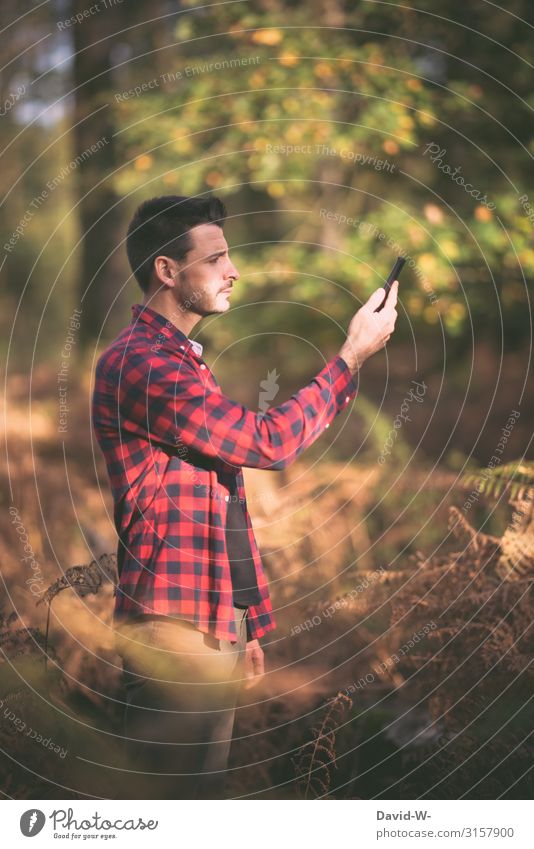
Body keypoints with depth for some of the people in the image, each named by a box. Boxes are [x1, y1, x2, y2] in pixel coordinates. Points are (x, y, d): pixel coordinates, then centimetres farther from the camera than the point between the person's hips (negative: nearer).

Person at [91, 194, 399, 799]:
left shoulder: (184, 362, 20)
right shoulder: (140, 364, -13)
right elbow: (267, 441, -16)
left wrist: (247, 625, 20)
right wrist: (353, 353, -7)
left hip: (216, 626, 10)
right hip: (173, 631, -10)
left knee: (204, 792, 13)